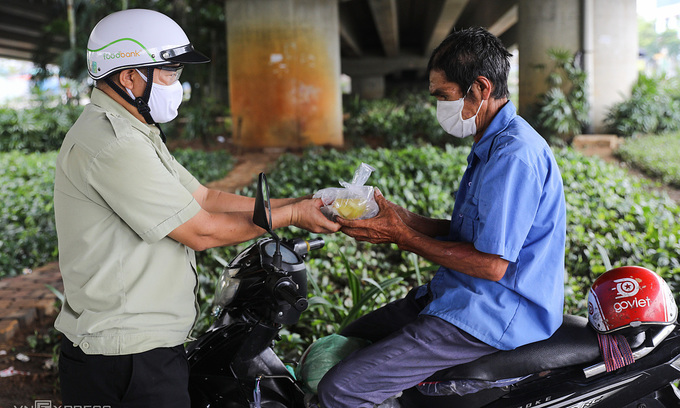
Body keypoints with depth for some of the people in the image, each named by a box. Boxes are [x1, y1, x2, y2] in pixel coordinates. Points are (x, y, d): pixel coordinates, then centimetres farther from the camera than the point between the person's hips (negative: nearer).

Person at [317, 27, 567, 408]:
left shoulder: (514, 155, -21)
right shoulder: (491, 144, 14)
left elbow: (491, 263, -24)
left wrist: (403, 237, -16)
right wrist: (402, 218, 2)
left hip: (494, 315, -11)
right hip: (464, 295, 11)